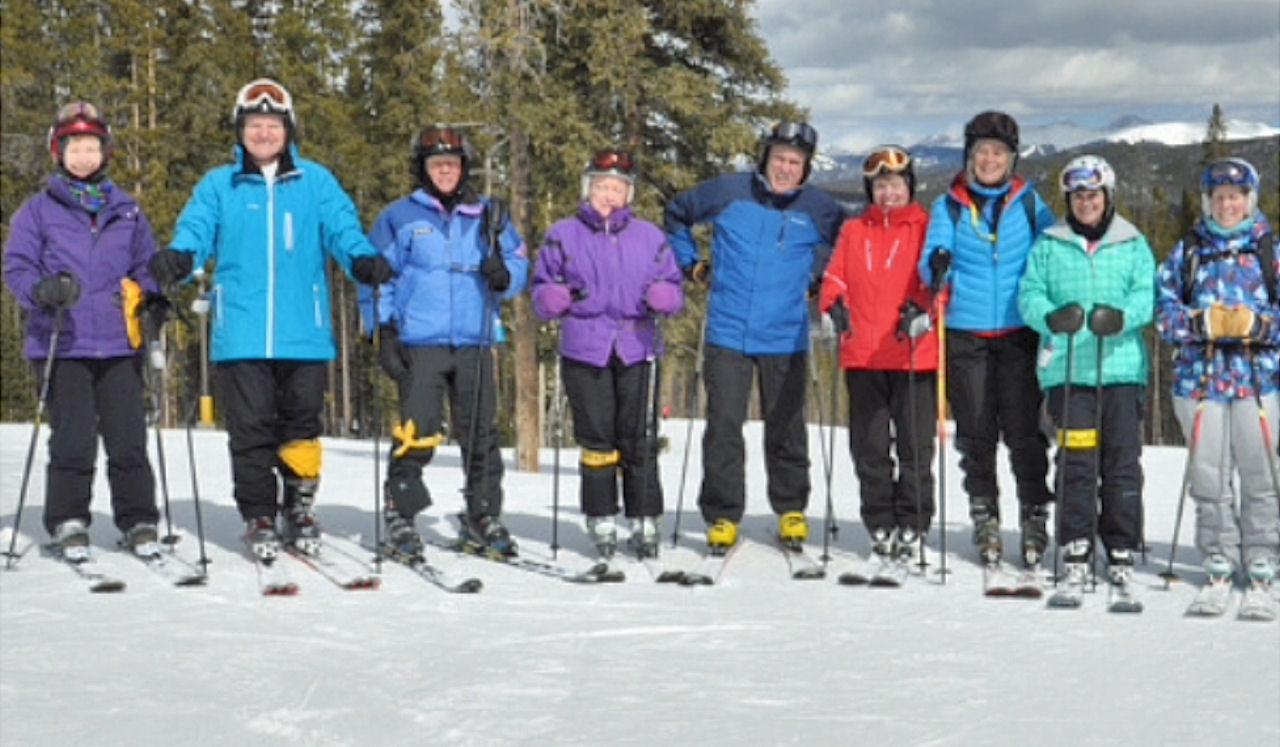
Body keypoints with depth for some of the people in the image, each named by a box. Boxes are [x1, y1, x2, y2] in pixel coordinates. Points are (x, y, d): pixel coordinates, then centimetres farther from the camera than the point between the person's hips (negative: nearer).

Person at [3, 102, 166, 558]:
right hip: (63, 345, -2)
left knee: (129, 439, 0)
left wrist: (154, 297, -1)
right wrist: (43, 290, -19)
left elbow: (145, 265, 20)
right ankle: (68, 522, 8)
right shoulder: (39, 210, 7)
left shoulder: (127, 212, 15)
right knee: (73, 439, -6)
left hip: (119, 344, 2)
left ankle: (138, 522, 10)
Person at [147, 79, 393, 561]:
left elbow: (342, 229, 1)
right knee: (250, 429, 1)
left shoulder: (316, 182, 10)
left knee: (300, 426, 5)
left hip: (304, 335, 0)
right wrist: (178, 258, -21)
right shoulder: (218, 186, 11)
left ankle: (300, 509, 23)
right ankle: (259, 518, 14)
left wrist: (363, 260, -20)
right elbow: (195, 231, 1)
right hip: (240, 336, 0)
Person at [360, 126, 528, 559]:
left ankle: (483, 519, 15)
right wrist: (384, 330, -2)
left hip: (475, 343, 3)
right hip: (420, 343, -3)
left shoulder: (487, 216, 13)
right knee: (418, 433, -10)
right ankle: (400, 516, 0)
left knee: (481, 434, 6)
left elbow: (518, 266, 13)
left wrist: (503, 276, -10)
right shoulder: (399, 217, 6)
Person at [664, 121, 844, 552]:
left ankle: (791, 511, 25)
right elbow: (677, 215, 16)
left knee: (785, 429, 9)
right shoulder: (728, 192, -1)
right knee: (723, 427, -4)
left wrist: (818, 279, 9)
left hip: (786, 338, 0)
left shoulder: (818, 209, 0)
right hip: (727, 334, 0)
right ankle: (722, 516, 5)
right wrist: (691, 265, 12)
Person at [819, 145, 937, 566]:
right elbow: (835, 276, 13)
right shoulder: (853, 232, 16)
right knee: (869, 446, 5)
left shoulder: (927, 228, 7)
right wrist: (835, 304, -7)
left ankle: (911, 525, 7)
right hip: (863, 355, 3)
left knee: (915, 445, -1)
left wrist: (922, 307, -18)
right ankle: (880, 525, 14)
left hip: (914, 353, -3)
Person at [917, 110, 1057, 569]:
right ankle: (984, 517, 14)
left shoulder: (1028, 202, 8)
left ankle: (1035, 515, 6)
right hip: (966, 332, 1)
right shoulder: (949, 206, 8)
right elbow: (930, 266, -1)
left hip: (1019, 332, -1)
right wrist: (937, 267, -25)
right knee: (976, 431, 4)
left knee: (1024, 429, -4)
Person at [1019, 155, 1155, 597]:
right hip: (1066, 370, 0)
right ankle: (1075, 550, 4)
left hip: (1121, 367, 0)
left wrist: (1121, 316, -20)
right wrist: (1051, 316, -17)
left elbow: (1146, 295, 1)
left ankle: (1121, 552, 8)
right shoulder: (1048, 246, 12)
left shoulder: (1134, 245, 12)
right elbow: (1029, 295, 5)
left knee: (1122, 462, 0)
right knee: (1075, 463, -4)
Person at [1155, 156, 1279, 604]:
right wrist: (1203, 322, -11)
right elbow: (1164, 310, 5)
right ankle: (1219, 553, 13)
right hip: (1201, 377, 1)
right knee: (1209, 474, 3)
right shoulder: (1186, 253, 10)